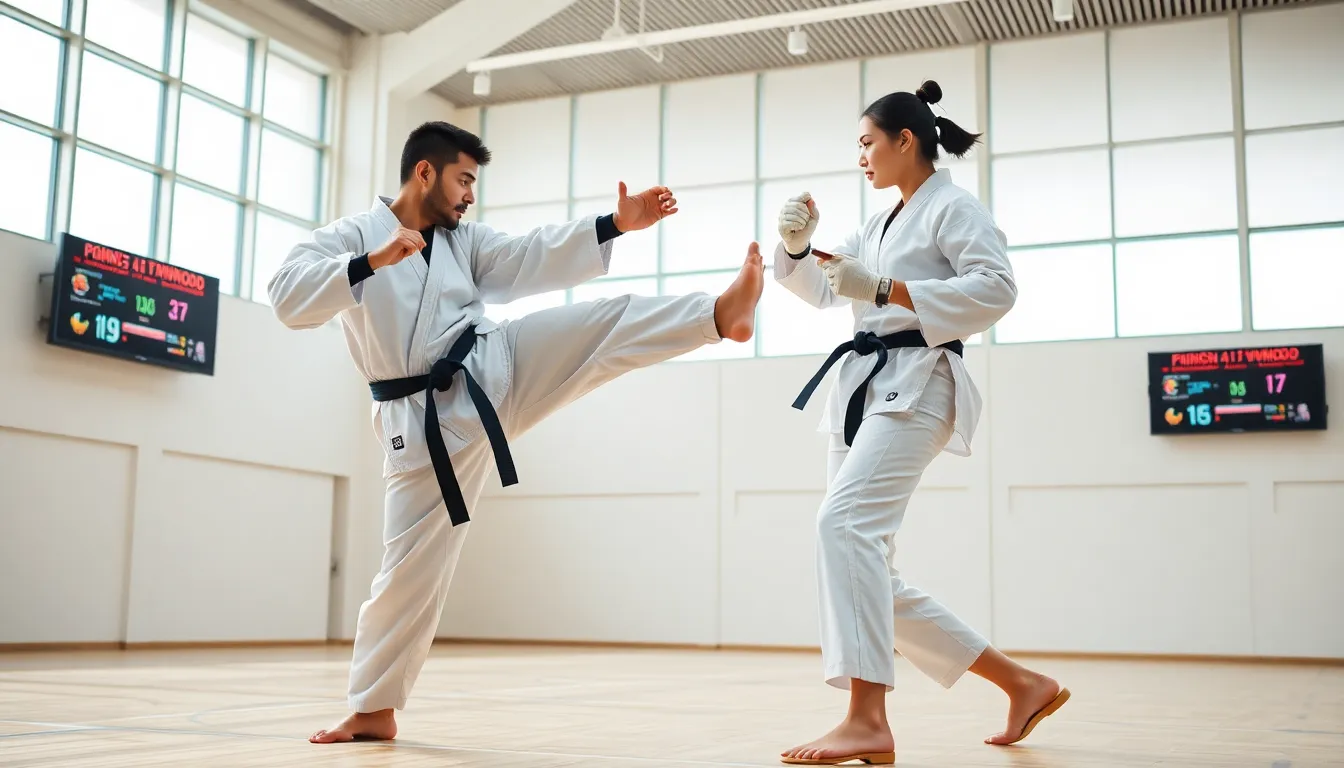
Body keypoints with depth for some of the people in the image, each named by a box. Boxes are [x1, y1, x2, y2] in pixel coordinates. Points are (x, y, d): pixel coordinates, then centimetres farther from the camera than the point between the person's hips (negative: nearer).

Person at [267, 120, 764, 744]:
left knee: (606, 323, -15)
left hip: (495, 371, 4)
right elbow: (288, 296, -19)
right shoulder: (351, 236, -4)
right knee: (411, 569, 0)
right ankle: (373, 709, 15)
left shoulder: (466, 239, 11)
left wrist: (617, 224, -9)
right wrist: (373, 261, -32)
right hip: (427, 420, -4)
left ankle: (722, 313, -27)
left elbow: (536, 259, 2)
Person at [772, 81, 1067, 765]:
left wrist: (884, 289, -18)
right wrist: (797, 244, 5)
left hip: (915, 385, -10)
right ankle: (1021, 684, 15)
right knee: (867, 569, 6)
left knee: (844, 521, -30)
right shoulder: (883, 224, 24)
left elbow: (995, 289, -15)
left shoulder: (952, 207, -1)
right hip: (863, 388, 10)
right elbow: (822, 290, 26)